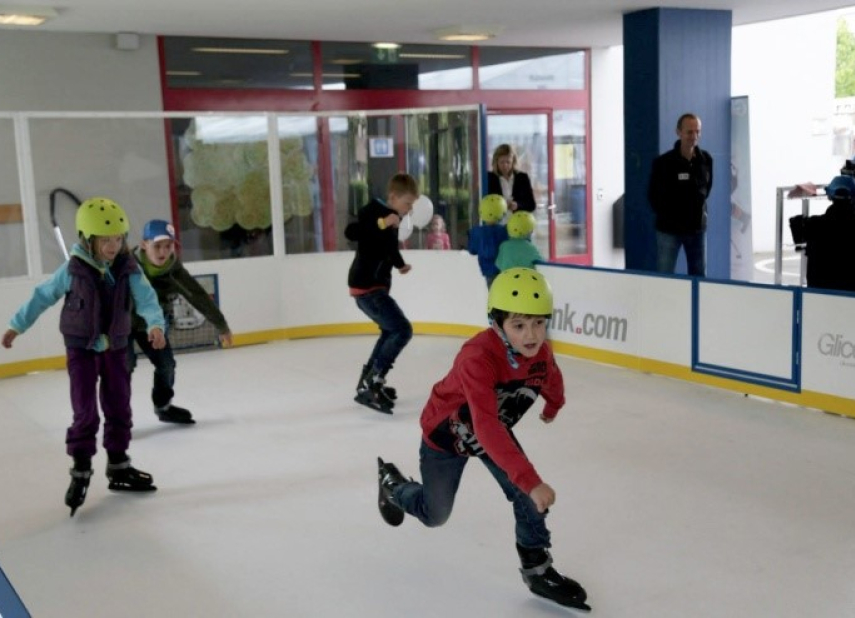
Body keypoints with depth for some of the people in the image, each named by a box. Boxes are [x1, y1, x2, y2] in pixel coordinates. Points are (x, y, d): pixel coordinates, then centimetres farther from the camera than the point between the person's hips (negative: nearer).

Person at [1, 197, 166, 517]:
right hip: (81, 348, -3)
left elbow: (146, 298, -21)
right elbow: (43, 296, -2)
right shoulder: (73, 270, -14)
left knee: (119, 409, 10)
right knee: (85, 412, -6)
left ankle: (118, 466, 23)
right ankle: (80, 472, 6)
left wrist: (155, 324, -41)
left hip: (115, 347, 3)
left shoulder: (128, 269, -9)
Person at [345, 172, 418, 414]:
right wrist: (381, 223, -38)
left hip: (375, 286, 11)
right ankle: (371, 383, -14)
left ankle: (367, 382, 30)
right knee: (403, 330, -16)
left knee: (391, 331, 24)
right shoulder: (375, 212, -15)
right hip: (367, 286, -11)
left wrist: (400, 264, 28)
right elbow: (350, 231, -32)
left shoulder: (391, 219, 12)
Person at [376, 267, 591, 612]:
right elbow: (486, 428, -51)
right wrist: (530, 480, -57)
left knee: (528, 498, -11)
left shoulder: (540, 354, -21)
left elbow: (552, 381, 5)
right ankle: (392, 483, 43)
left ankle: (537, 569, 9)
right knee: (434, 514, 13)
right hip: (446, 432, -5)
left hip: (494, 430, 5)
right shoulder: (477, 358, -43)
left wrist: (553, 407, 27)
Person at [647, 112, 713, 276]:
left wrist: (698, 208, 9)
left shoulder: (706, 159, -1)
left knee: (699, 277, 11)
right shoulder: (663, 162, -13)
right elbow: (653, 194, -1)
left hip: (697, 227, 4)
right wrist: (665, 214, 2)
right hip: (668, 229, -4)